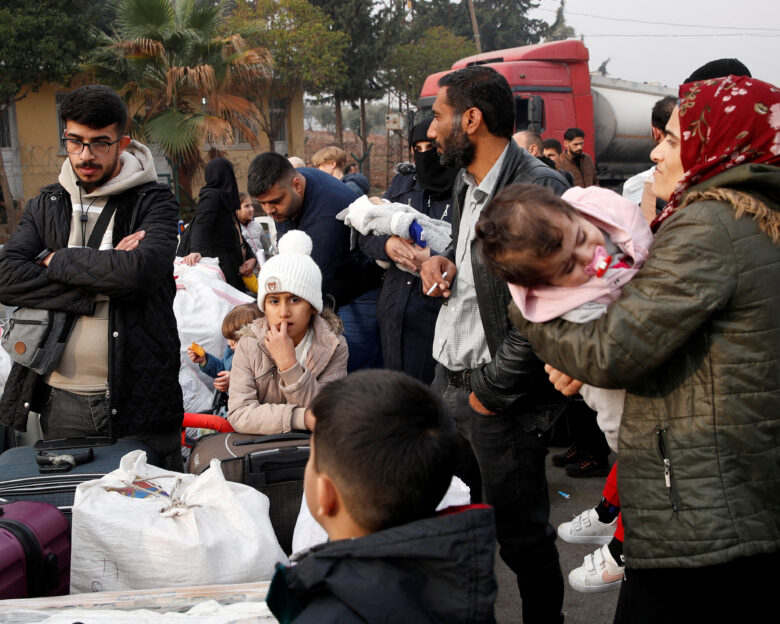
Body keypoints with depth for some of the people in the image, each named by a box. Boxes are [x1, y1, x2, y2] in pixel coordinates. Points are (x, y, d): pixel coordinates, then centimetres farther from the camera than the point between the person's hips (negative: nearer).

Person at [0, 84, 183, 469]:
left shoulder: (154, 203, -1)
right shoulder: (46, 206, 11)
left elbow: (141, 270, -21)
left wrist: (55, 260, -9)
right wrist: (99, 285, -15)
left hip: (139, 398, -3)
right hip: (62, 400, 3)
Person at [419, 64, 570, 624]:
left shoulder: (539, 191, -20)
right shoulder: (467, 185, 10)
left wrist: (490, 392, -17)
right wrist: (443, 260, 5)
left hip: (504, 399, -9)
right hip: (448, 378, 9)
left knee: (521, 534, 7)